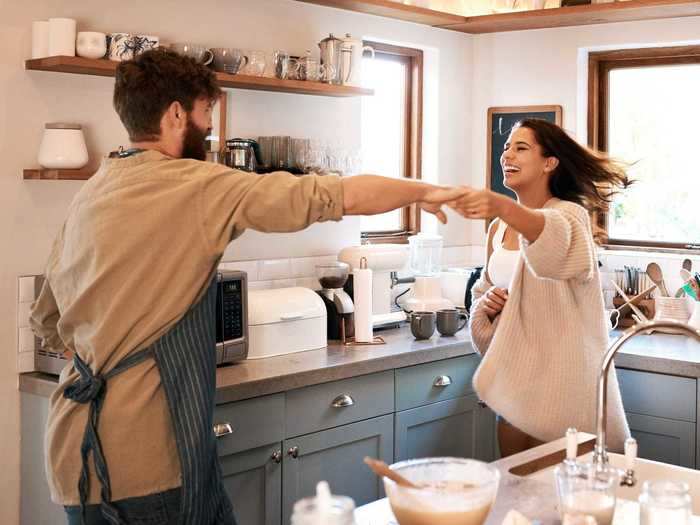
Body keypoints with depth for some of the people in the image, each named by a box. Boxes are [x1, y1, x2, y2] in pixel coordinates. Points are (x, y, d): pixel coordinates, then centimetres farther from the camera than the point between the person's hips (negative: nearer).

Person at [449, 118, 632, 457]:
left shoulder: (569, 214, -12)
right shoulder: (498, 227, 8)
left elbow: (553, 236, -38)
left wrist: (502, 206, -57)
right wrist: (486, 303, -3)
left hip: (560, 375, -6)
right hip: (514, 372, 6)